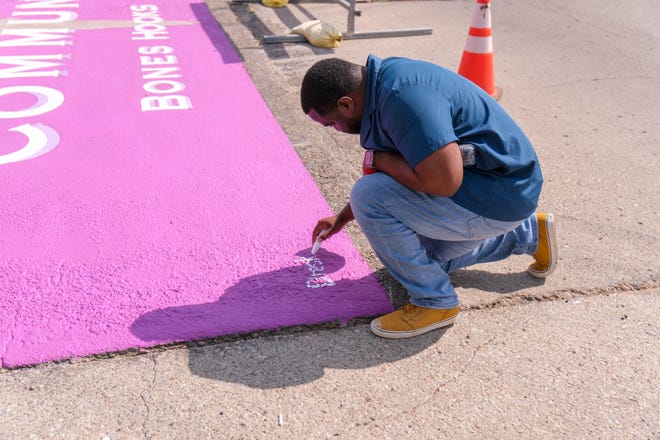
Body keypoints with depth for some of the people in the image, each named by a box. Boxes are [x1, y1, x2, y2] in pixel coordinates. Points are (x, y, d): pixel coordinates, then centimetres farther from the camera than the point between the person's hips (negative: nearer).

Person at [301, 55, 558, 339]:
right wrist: (342, 218, 26)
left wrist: (378, 159, -18)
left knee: (370, 196, -21)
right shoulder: (383, 83, 5)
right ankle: (529, 233, 33)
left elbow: (444, 182, -36)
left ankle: (435, 302, -6)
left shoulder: (402, 96, -28)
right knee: (427, 256, 27)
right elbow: (404, 170, 19)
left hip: (498, 197, -10)